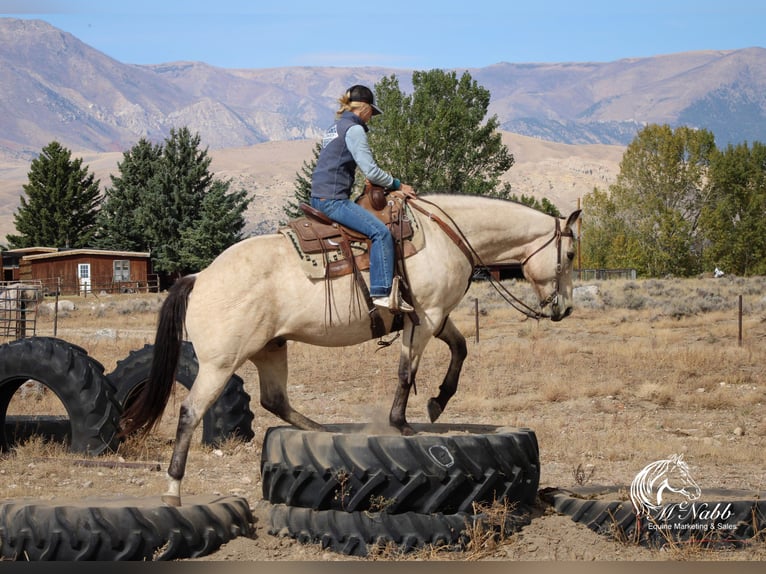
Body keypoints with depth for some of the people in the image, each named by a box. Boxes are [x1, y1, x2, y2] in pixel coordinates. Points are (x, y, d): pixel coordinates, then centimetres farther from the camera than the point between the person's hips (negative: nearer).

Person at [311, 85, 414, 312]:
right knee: (380, 232, -20)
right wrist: (397, 185, -1)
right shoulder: (354, 129, -10)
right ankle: (382, 292, -28)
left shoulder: (335, 128, 20)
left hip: (319, 197, 11)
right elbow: (371, 171, -16)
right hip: (333, 199, -11)